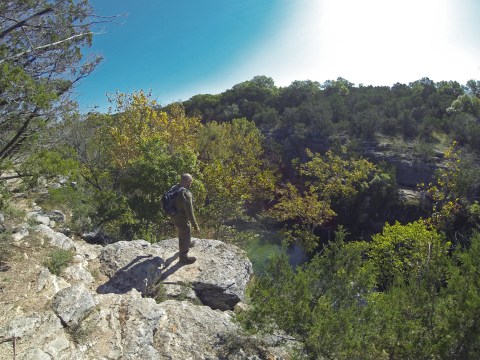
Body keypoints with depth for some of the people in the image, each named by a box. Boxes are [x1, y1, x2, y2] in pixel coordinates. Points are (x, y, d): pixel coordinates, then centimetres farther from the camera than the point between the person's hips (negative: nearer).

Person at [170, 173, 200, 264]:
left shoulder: (174, 188, -6)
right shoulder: (186, 194, -34)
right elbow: (190, 212, -31)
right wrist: (195, 225, -23)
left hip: (175, 217, 8)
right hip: (183, 219, -8)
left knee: (183, 233, 33)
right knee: (185, 237, 13)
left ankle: (187, 244, 60)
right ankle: (183, 258, 32)